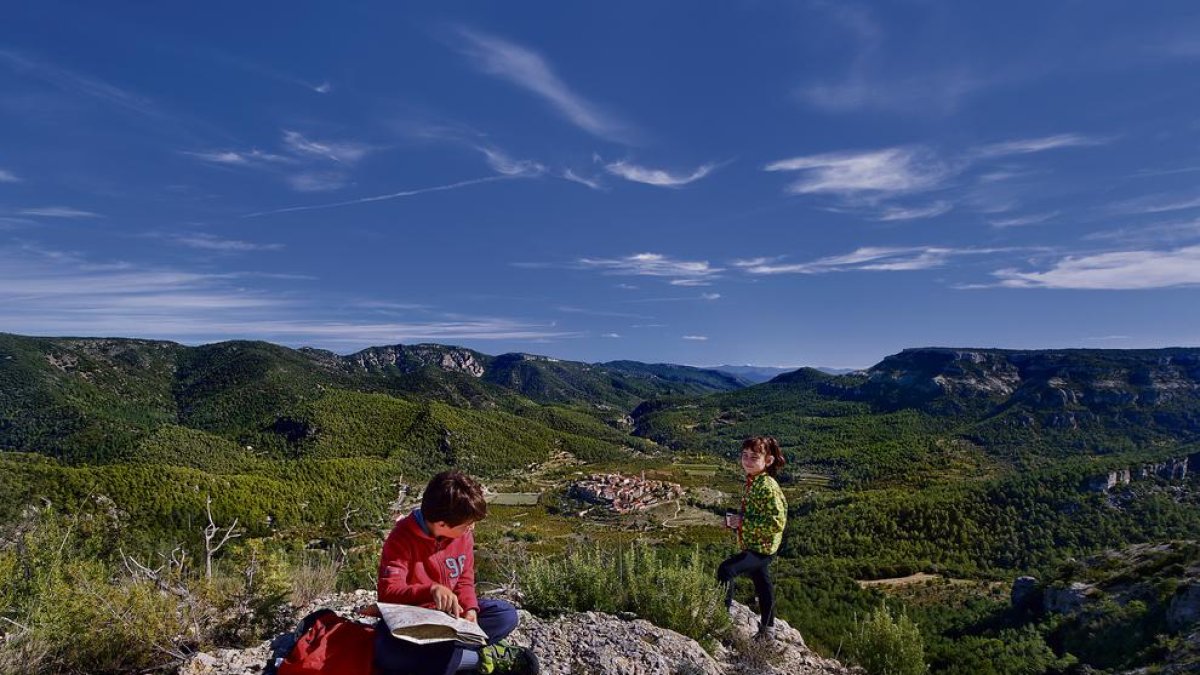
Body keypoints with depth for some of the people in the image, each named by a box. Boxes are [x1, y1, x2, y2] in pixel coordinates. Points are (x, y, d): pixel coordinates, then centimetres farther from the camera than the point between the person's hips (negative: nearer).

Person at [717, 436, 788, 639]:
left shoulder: (768, 487, -24)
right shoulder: (751, 482, 3)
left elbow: (777, 522, -28)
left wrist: (742, 522, -25)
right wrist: (736, 519, 1)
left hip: (761, 548, -9)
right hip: (751, 546, 9)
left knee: (726, 570, -22)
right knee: (762, 585, 23)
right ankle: (768, 628, 41)